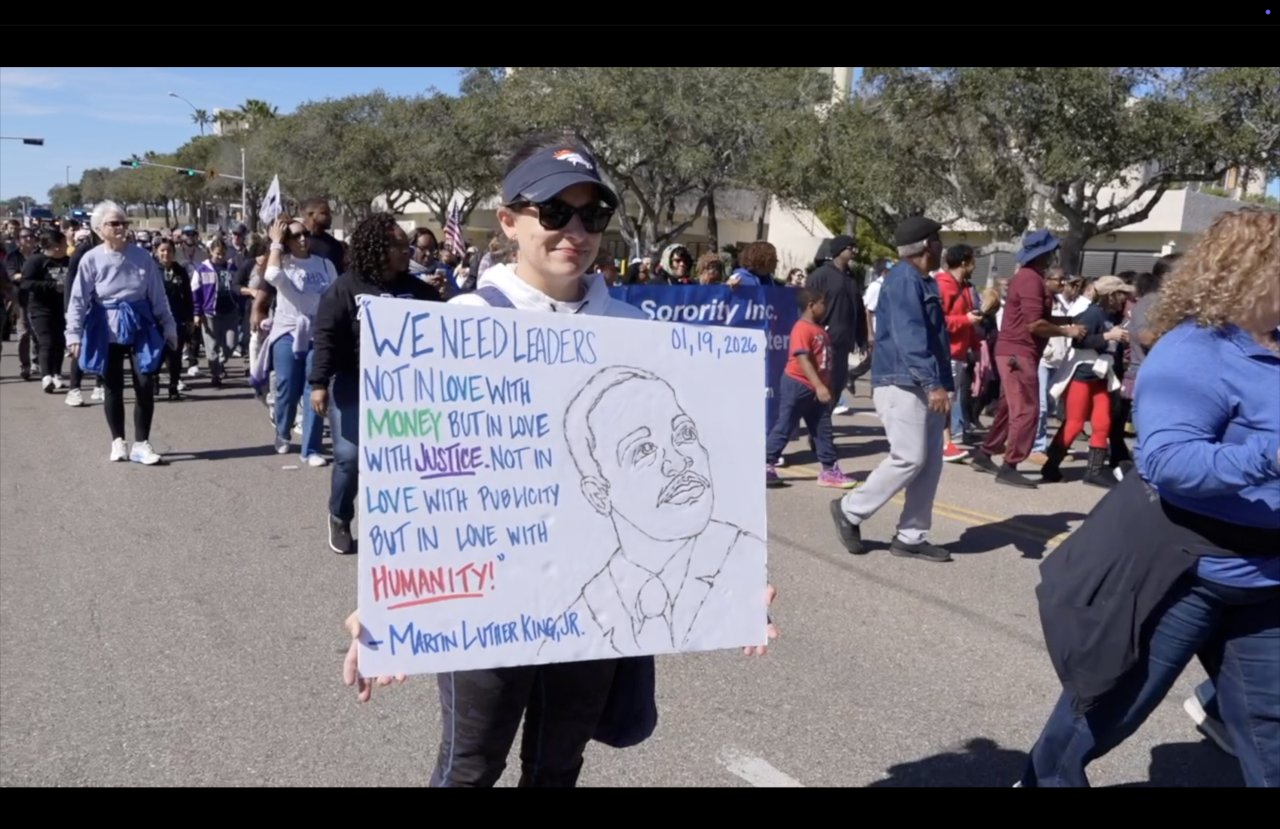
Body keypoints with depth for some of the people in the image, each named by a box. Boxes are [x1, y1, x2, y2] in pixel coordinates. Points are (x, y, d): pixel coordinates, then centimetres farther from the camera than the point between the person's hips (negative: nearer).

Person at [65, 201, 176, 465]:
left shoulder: (142, 257, -1)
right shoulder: (91, 260, -4)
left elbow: (158, 296, 4)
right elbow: (78, 300, -3)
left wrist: (169, 327, 4)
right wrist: (74, 334, -7)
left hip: (139, 328, 0)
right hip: (107, 331, 0)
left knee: (144, 387, -4)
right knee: (113, 389, 9)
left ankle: (141, 444, 6)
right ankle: (118, 442, 22)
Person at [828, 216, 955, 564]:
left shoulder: (924, 281, 19)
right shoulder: (903, 279, -13)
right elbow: (909, 337, -23)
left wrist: (940, 383, 18)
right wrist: (932, 383, -29)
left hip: (923, 384, 10)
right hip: (903, 383, -10)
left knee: (930, 462, 7)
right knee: (909, 458, -9)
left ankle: (911, 537, 13)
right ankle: (850, 510, 7)